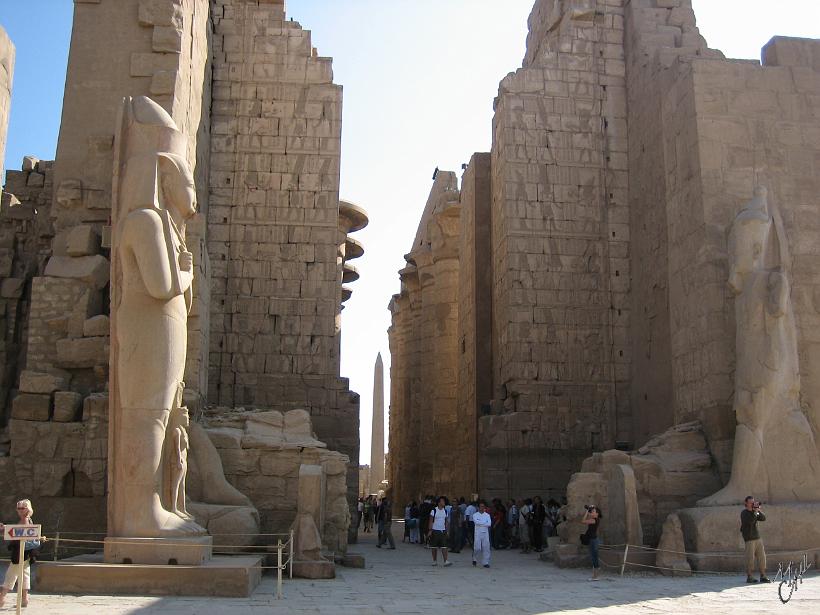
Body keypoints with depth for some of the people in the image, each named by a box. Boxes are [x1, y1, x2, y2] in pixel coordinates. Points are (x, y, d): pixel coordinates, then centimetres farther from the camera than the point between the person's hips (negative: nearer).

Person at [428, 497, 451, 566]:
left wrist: (447, 531, 9)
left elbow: (446, 522, 14)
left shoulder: (445, 511, 8)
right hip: (435, 531, -3)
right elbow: (431, 521, -4)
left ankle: (445, 561, -10)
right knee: (434, 547, 5)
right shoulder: (434, 511, -5)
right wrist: (430, 530, -10)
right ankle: (435, 561, 16)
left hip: (443, 531, 3)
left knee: (444, 547, -6)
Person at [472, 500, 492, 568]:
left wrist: (480, 523, -13)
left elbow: (489, 523, -8)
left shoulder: (487, 515, 7)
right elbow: (476, 522, -17)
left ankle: (485, 562, 6)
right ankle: (474, 559, 22)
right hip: (478, 533, -2)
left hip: (485, 533, 2)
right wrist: (485, 522, -10)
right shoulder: (475, 515, 2)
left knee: (486, 548, -1)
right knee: (477, 548, -5)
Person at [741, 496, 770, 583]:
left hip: (757, 538, 7)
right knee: (750, 558, -5)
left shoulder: (754, 512, 15)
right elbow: (750, 521, -20)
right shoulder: (744, 513, -5)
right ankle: (749, 577, 2)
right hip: (749, 539, -6)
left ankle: (763, 576, 10)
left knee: (762, 557, 3)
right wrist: (755, 511, -16)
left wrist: (759, 511, -7)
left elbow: (763, 518, 5)